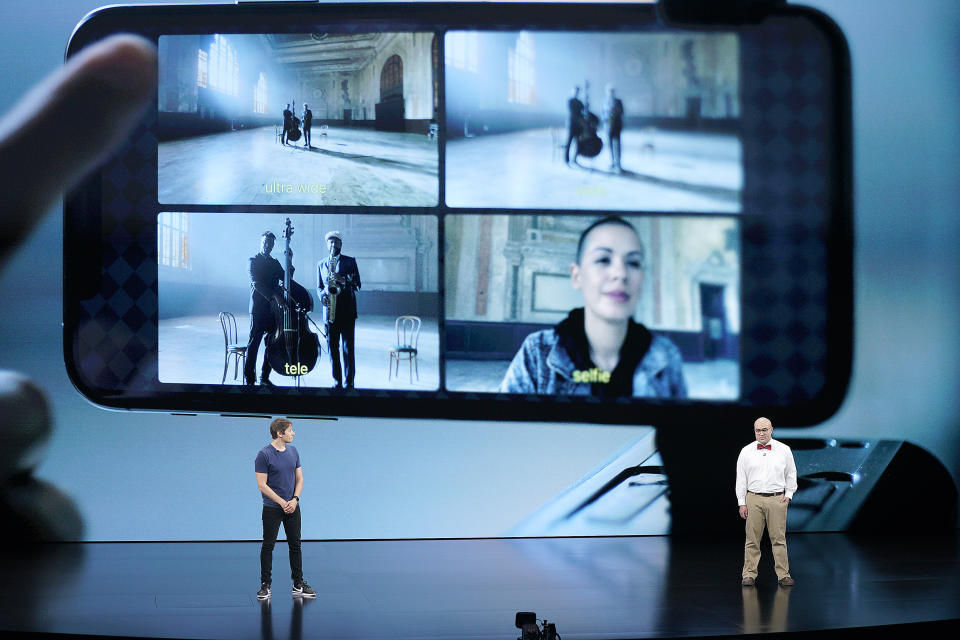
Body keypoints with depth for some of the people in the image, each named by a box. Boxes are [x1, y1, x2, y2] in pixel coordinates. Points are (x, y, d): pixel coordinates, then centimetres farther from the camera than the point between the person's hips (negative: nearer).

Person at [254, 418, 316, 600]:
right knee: (268, 546, 1)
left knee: (295, 545, 8)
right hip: (272, 508, -6)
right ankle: (265, 585, 8)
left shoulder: (293, 451, 6)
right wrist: (282, 502, -17)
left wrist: (294, 499, -7)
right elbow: (262, 484, -14)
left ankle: (298, 584, 14)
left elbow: (299, 478, 10)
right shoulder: (264, 455, -13)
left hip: (293, 508, 6)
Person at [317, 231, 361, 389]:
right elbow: (319, 287, 18)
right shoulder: (321, 264, 16)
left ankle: (349, 382, -3)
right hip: (329, 311, 3)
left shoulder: (350, 262, 7)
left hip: (347, 311, -3)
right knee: (332, 348, 1)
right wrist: (322, 296, -5)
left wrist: (344, 280, -18)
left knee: (348, 348, -5)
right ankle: (337, 381, 7)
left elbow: (357, 284, 1)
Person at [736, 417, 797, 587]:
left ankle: (783, 574, 5)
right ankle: (749, 574, 5)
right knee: (752, 539, 0)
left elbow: (791, 474, 15)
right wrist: (742, 503, 3)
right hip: (753, 499, 0)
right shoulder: (746, 452, 7)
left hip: (777, 499, 0)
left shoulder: (784, 450, 7)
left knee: (779, 539, 0)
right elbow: (741, 478, 7)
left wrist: (789, 495, 5)